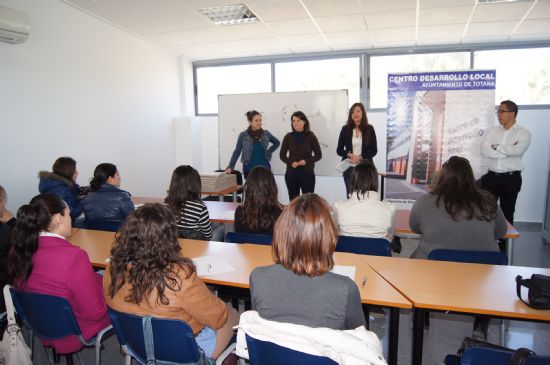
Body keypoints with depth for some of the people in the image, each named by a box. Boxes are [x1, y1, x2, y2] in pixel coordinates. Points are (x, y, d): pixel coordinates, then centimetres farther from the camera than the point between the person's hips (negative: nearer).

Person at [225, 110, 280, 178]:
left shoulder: (266, 134, 4)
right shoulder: (243, 135, -2)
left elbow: (277, 142, 20)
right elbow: (237, 152, -1)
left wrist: (269, 151, 6)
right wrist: (230, 167, -7)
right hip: (249, 169, -1)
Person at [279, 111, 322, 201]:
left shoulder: (310, 136, -2)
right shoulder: (288, 137, 2)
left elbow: (318, 155, 2)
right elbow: (282, 155, 7)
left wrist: (306, 161, -13)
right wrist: (291, 162, -11)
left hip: (307, 173, -2)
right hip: (291, 174, 2)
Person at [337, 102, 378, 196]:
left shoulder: (369, 129, 1)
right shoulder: (345, 129, 3)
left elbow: (374, 150, 1)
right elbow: (339, 150, 5)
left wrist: (360, 157, -14)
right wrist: (349, 154, -14)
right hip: (349, 167, 1)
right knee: (350, 194, 5)